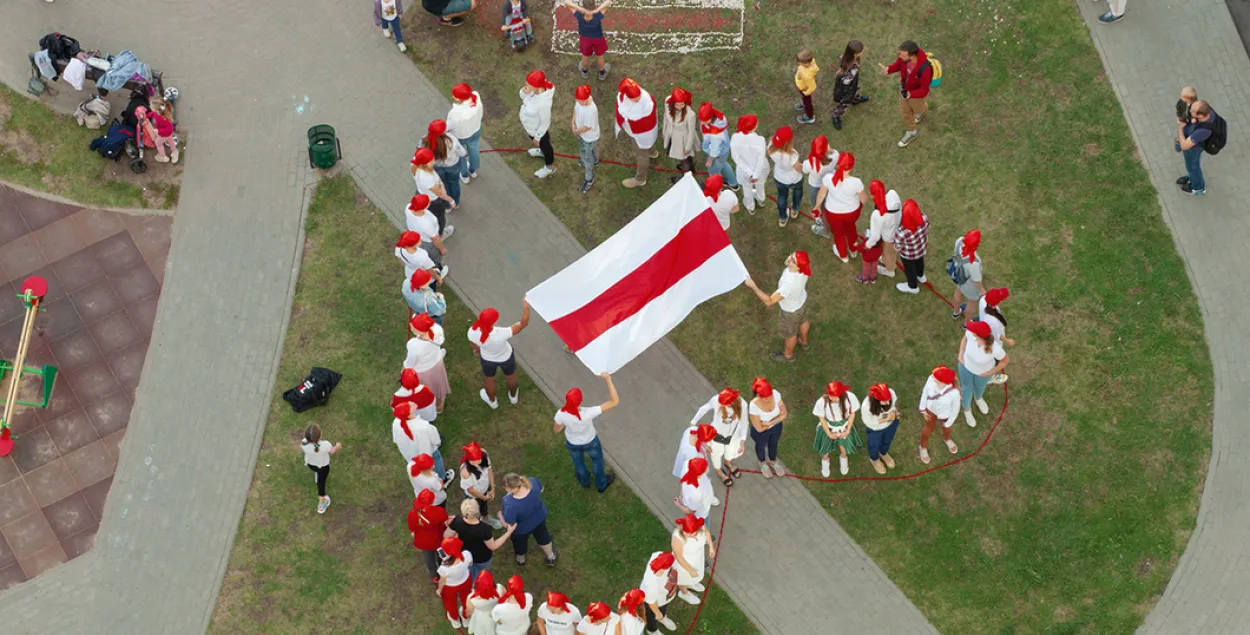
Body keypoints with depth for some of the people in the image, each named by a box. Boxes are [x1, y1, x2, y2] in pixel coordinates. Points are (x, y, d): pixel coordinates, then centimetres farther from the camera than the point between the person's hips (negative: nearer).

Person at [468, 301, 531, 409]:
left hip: (487, 358, 1)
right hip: (505, 357, -1)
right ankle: (513, 396, 62)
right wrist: (526, 307, -25)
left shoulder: (472, 332, -37)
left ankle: (492, 401, 61)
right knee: (510, 375, 33)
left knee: (488, 378, 34)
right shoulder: (501, 334, -46)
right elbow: (524, 323, -35)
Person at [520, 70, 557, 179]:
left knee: (543, 144, 24)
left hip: (538, 129, -7)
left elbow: (545, 123, -29)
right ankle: (542, 151, 71)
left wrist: (537, 137, -14)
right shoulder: (535, 89, -24)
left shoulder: (543, 103, -45)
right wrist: (524, 92, -28)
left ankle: (550, 166, 54)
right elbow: (523, 98, -3)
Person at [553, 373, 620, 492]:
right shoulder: (588, 414, -44)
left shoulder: (561, 414, -37)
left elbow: (557, 430, -14)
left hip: (572, 442, 2)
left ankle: (584, 480, 64)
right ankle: (601, 484, 57)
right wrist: (608, 380, -44)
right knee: (597, 459, 32)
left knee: (578, 460, 35)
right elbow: (614, 401, -43)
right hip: (590, 441, -2)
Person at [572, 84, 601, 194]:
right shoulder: (581, 100, -23)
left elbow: (587, 127, -30)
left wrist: (577, 131, -13)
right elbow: (576, 109, 0)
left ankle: (589, 179, 39)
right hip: (582, 133, 8)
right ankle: (595, 160, 68)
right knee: (582, 151, 36)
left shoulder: (591, 110, -45)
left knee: (587, 158, 14)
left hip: (589, 137, -8)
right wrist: (573, 123, -8)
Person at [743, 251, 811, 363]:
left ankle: (788, 355, 55)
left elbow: (769, 302, -42)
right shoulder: (804, 266, -30)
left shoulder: (789, 284, -50)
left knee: (788, 333, 25)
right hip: (801, 299, 6)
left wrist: (753, 286, -39)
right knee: (802, 320, 35)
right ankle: (803, 342, 66)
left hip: (790, 310, -6)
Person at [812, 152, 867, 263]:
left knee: (838, 232, 31)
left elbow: (821, 194, -12)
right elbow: (864, 199, -16)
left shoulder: (828, 178, -31)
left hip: (833, 212, 0)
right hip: (852, 211, 0)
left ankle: (843, 256, 56)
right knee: (850, 227, 35)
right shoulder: (856, 182, -34)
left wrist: (817, 206, 8)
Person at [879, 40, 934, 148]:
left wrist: (911, 94, -48)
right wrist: (888, 70, -28)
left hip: (917, 92, -4)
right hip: (904, 88, 4)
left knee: (917, 108, 31)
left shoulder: (924, 69, -47)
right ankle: (911, 132, 53)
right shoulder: (904, 57, -31)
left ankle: (920, 110, 70)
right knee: (905, 111, 25)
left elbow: (924, 90, -32)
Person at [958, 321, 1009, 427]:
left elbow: (1006, 360, -21)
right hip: (967, 365, 1)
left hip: (983, 371, -1)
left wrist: (989, 373, -14)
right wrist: (960, 357, -14)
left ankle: (978, 397, 69)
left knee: (980, 385, 33)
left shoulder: (995, 348, -44)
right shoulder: (971, 332, -37)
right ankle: (967, 409, 58)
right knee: (967, 388, 27)